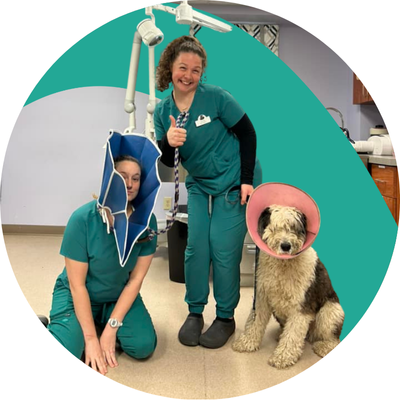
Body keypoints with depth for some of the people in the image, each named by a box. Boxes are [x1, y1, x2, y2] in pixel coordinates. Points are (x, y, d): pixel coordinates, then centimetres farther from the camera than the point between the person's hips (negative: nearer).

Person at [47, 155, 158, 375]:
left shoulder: (146, 220, -19)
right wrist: (90, 338, -21)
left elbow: (136, 279, -13)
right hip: (78, 295, -3)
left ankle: (102, 320, 12)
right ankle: (54, 325, 12)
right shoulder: (82, 218, -26)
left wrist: (110, 328, -17)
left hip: (120, 295, 3)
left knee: (143, 346, -16)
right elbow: (77, 285, -21)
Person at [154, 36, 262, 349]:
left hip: (234, 183, -4)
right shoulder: (163, 111, -4)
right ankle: (195, 312, 20)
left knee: (224, 251, -5)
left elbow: (248, 133, -11)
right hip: (199, 186, 5)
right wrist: (168, 143, -25)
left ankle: (225, 317, 13)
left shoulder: (216, 97, -18)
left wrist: (247, 180, -15)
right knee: (196, 248, 2)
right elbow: (169, 162, -2)